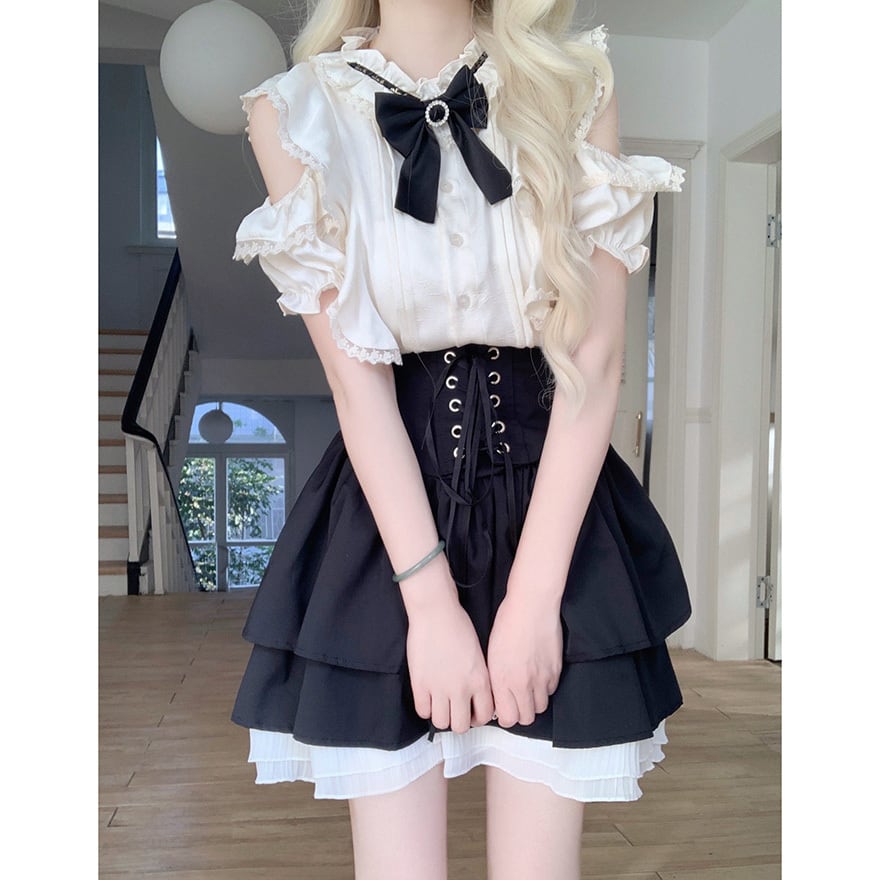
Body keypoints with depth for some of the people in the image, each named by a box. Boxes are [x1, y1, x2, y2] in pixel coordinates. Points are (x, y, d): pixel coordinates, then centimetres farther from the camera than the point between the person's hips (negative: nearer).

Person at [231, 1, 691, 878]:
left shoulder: (578, 82, 0)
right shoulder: (296, 114, -1)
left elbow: (595, 357, -6)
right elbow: (355, 377, -7)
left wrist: (533, 597, -11)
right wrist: (430, 600, -12)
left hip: (553, 496, 1)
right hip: (389, 507, 0)